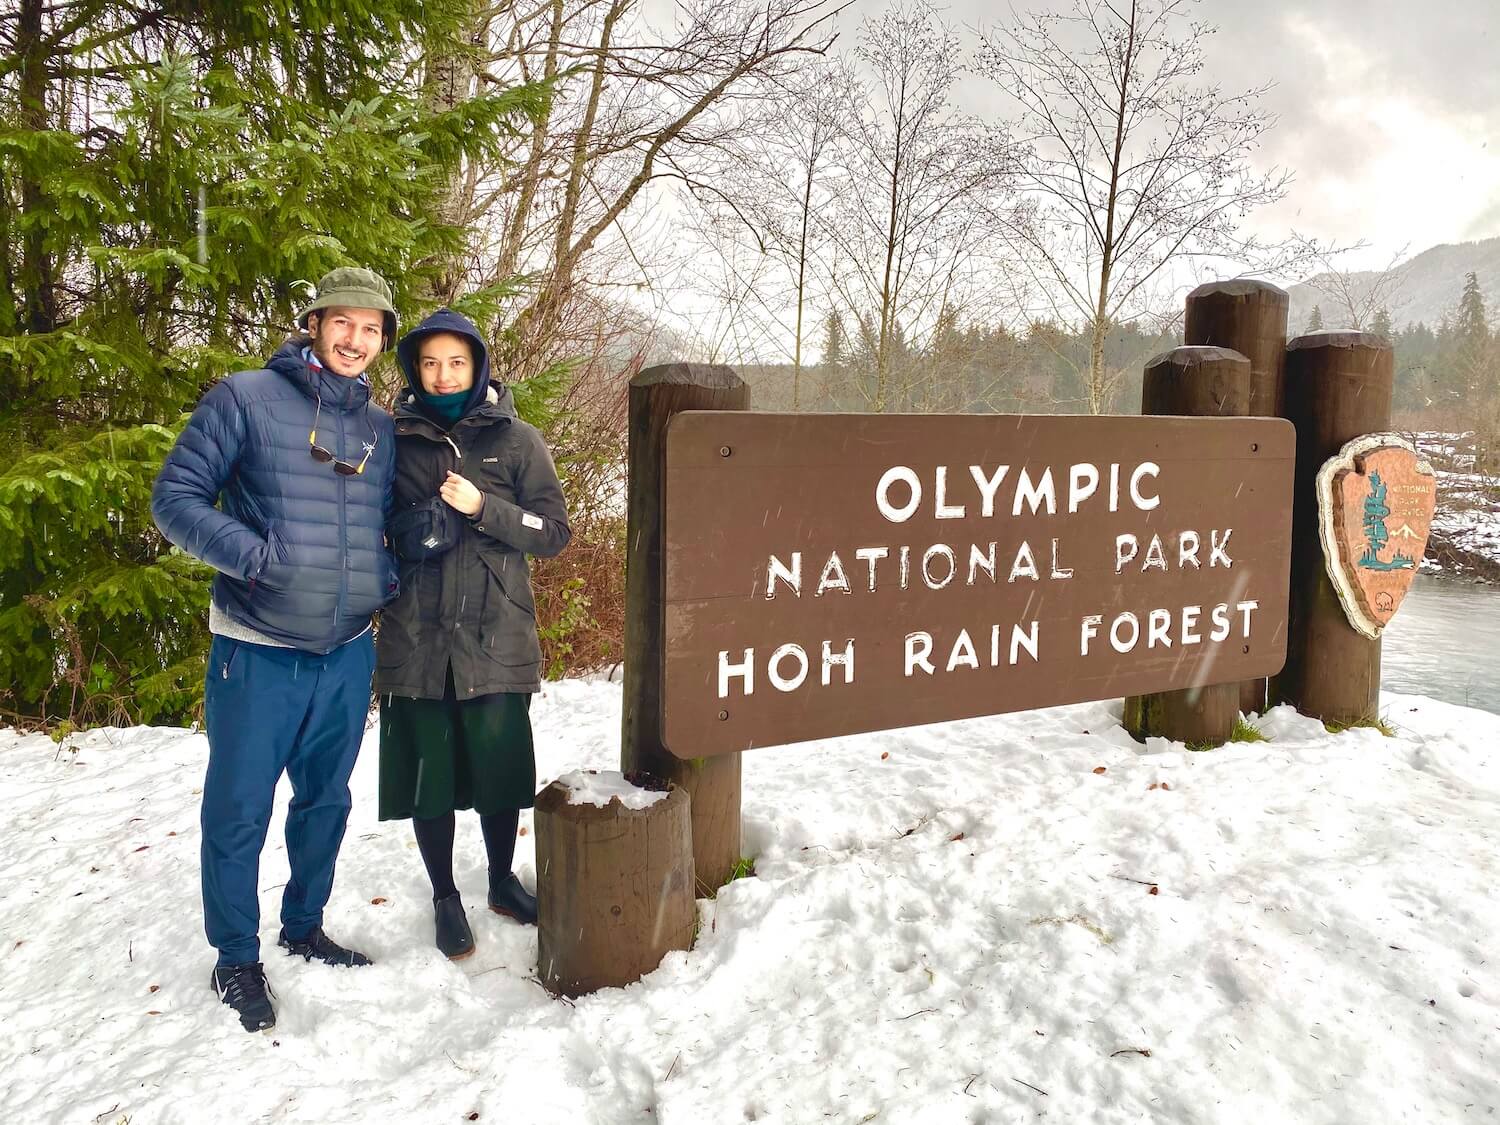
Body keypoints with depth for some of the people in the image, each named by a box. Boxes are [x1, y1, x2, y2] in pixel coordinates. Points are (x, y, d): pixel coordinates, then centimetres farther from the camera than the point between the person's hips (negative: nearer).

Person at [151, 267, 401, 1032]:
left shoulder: (382, 430, 8)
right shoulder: (244, 399, -7)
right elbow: (174, 497, -9)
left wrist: (386, 576, -1)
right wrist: (256, 558, -22)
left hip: (349, 653, 5)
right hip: (256, 651, -5)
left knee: (326, 802, 18)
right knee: (239, 811, 5)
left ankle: (304, 926, 38)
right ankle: (236, 958, 24)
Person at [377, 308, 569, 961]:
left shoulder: (516, 439, 2)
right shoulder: (396, 437, 5)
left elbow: (554, 533, -2)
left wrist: (483, 508, -15)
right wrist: (406, 533, -7)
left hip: (495, 637, 0)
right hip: (415, 637, 1)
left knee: (499, 765, 8)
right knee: (428, 768, 6)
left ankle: (502, 881, 32)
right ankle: (444, 896, 25)